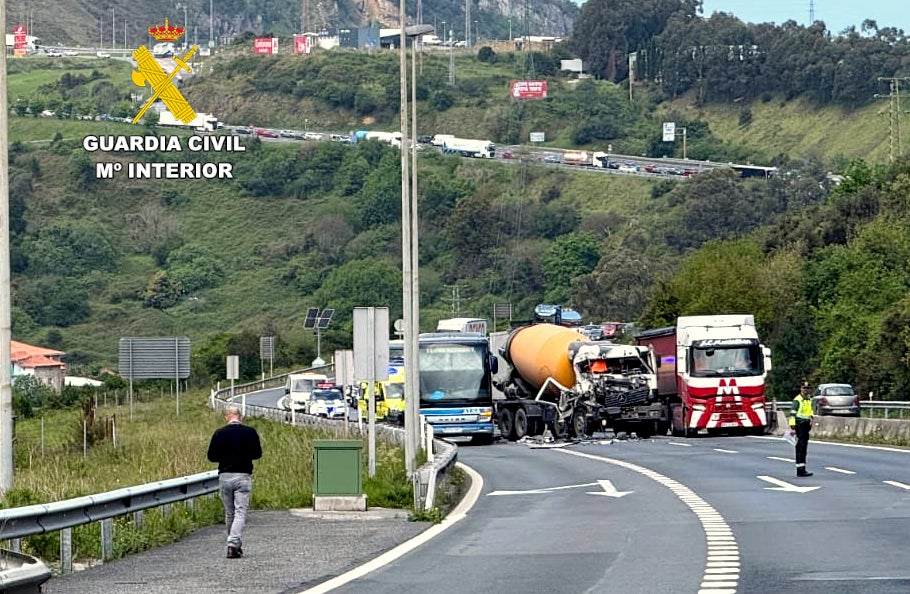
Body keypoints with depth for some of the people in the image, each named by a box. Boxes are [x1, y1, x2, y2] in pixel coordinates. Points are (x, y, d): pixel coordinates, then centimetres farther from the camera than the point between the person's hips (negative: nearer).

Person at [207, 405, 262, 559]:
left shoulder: (219, 434, -4)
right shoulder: (250, 432, -5)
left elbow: (211, 456, -1)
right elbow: (257, 454, 4)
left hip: (224, 476, 2)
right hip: (243, 476, -2)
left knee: (229, 513, 14)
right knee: (240, 512, -3)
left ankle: (235, 545, 22)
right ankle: (233, 544, -18)